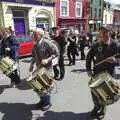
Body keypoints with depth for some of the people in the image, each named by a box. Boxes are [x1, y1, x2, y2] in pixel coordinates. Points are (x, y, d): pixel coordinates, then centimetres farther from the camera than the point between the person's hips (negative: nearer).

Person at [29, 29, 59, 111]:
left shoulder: (47, 43, -16)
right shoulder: (35, 45, 6)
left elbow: (56, 53, -15)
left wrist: (47, 60, -25)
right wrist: (32, 64, 6)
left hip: (47, 68, -7)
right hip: (38, 68, 7)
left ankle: (48, 102, 22)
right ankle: (42, 100, 34)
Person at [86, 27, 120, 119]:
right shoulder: (96, 45, -2)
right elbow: (89, 56, 6)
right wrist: (88, 69, -1)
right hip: (96, 72, 3)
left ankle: (102, 110, 33)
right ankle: (97, 106, 35)